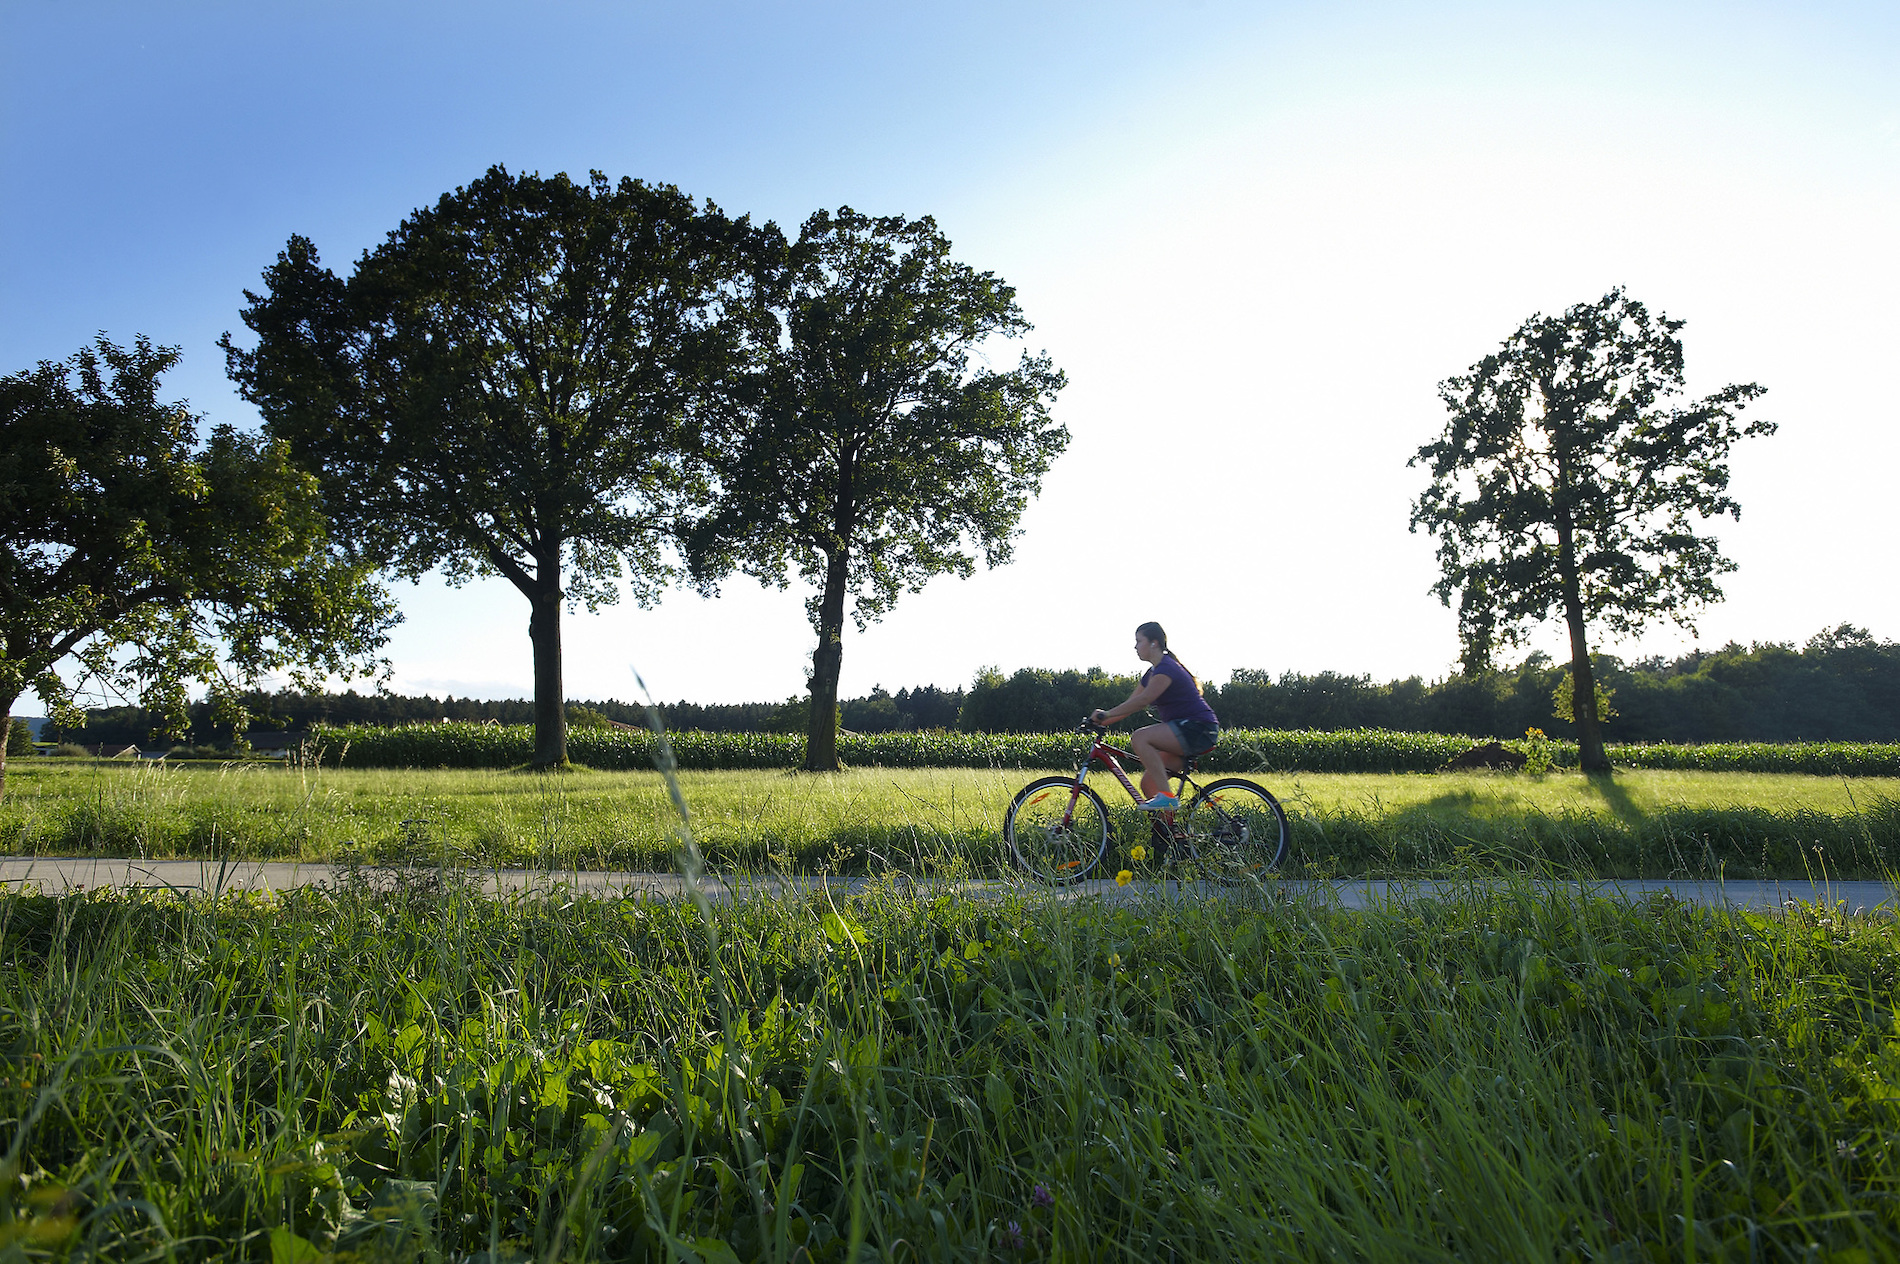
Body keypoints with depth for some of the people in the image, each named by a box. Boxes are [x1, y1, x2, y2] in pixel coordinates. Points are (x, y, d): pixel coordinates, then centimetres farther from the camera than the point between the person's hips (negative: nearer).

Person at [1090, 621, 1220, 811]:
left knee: (1140, 737, -26)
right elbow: (1131, 704, 15)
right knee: (1148, 784, 1)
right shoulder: (1152, 674, 16)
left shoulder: (1166, 669, -14)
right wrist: (1102, 721, 4)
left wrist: (1106, 714, -26)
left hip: (1198, 729, -10)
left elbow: (1143, 700, -26)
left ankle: (1167, 796, -26)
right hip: (1185, 733, 10)